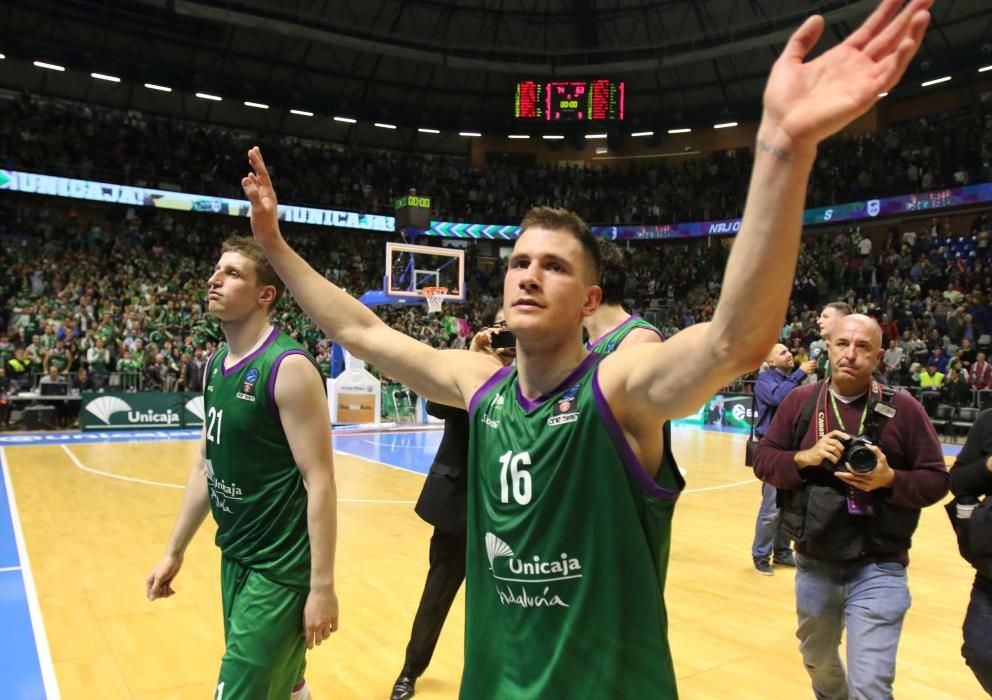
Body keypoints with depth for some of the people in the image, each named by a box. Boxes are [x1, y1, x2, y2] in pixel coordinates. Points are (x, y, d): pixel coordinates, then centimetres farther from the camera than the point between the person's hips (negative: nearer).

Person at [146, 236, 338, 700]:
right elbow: (207, 467, 14)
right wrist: (175, 552, 16)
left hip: (281, 567, -8)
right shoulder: (215, 365, 5)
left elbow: (319, 481, -21)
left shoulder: (288, 367, -20)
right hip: (233, 556, 8)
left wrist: (322, 585, -20)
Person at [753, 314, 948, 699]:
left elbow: (937, 480, -4)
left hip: (878, 569, -3)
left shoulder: (903, 409, -8)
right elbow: (762, 460, -1)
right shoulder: (800, 401, -3)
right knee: (817, 661, 26)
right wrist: (804, 458, -19)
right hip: (814, 565, 3)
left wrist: (890, 480, -23)